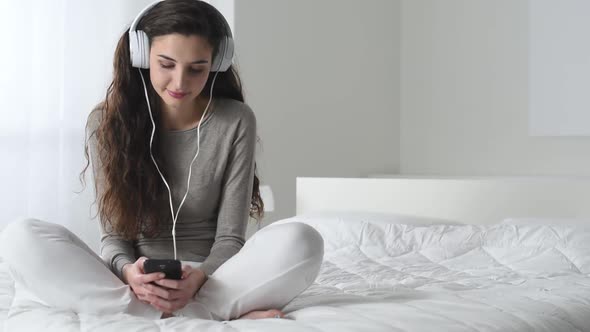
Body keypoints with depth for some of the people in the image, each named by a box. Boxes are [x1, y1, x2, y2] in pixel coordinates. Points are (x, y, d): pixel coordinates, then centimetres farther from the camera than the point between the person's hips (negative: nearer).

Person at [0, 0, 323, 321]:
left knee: (301, 241, -29)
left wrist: (200, 277, -27)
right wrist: (127, 271, -26)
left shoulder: (236, 122, -4)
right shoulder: (107, 121, -2)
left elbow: (230, 237, -5)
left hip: (212, 278, -1)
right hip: (134, 281, 2)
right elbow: (113, 234, -2)